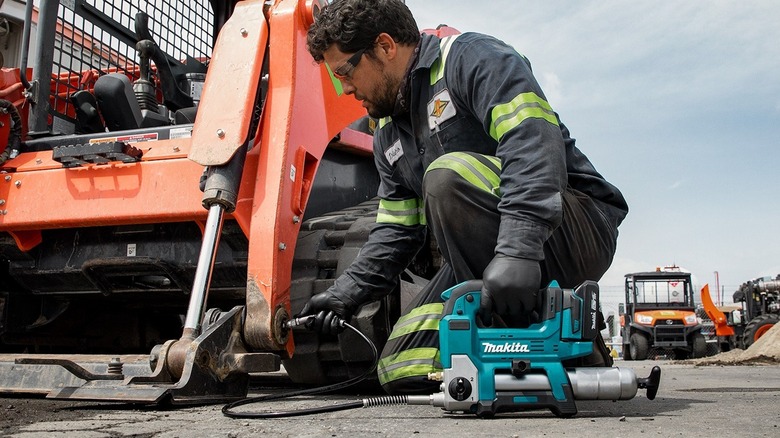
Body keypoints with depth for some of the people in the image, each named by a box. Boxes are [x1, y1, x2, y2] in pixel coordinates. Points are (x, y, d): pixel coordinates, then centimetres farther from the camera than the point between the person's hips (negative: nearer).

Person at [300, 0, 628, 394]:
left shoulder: (473, 57, -9)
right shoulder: (388, 135, 16)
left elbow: (533, 140, -27)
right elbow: (396, 230, 16)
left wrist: (517, 248, -39)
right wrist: (348, 291, 2)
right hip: (487, 261, 8)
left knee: (447, 177, -33)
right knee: (401, 372, -3)